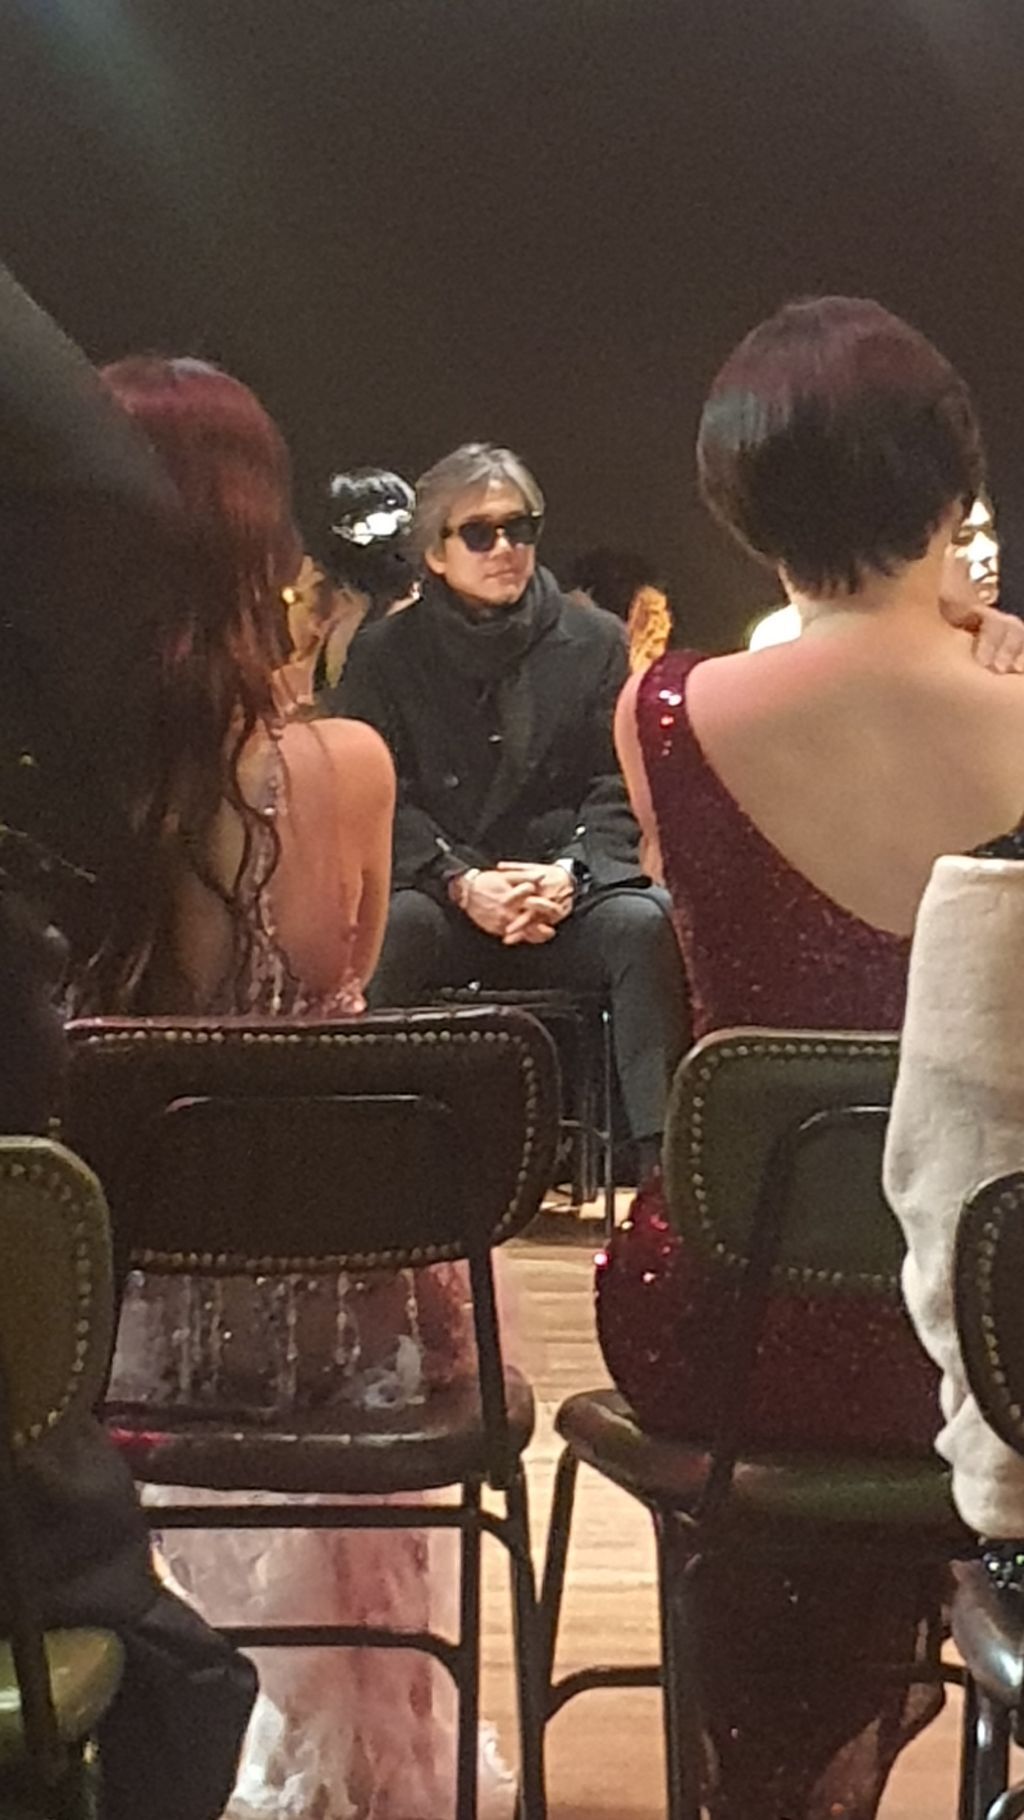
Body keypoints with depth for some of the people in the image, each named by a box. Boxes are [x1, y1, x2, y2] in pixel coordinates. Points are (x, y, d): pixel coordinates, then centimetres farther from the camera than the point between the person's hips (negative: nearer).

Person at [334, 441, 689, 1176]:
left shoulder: (596, 642, 11)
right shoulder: (385, 655, 10)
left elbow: (621, 789, 4)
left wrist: (570, 872, -16)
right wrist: (461, 882, -18)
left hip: (567, 897, 1)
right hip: (440, 892, 0)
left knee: (646, 922, -31)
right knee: (386, 928, -34)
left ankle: (664, 1162, -33)